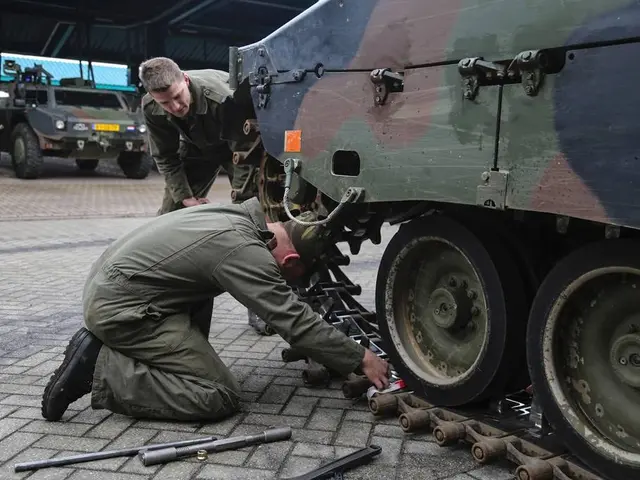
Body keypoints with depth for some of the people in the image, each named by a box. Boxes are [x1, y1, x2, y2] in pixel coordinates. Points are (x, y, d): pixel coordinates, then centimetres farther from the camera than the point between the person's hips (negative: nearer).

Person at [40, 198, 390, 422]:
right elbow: (296, 323, -17)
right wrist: (361, 358, -9)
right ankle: (100, 371, -8)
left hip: (105, 283, 10)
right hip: (119, 307, -10)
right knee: (220, 396, -9)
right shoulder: (246, 253, -18)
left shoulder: (245, 214, 7)